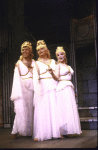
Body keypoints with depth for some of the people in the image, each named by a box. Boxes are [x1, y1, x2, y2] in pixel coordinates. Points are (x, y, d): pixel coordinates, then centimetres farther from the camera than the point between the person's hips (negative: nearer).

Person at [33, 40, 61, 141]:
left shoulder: (53, 61, 18)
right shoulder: (37, 63, 11)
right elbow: (36, 75, -5)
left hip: (53, 87, 2)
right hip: (42, 87, -2)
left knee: (54, 109, -3)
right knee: (42, 109, -9)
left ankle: (56, 132, 1)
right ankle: (41, 134, -11)